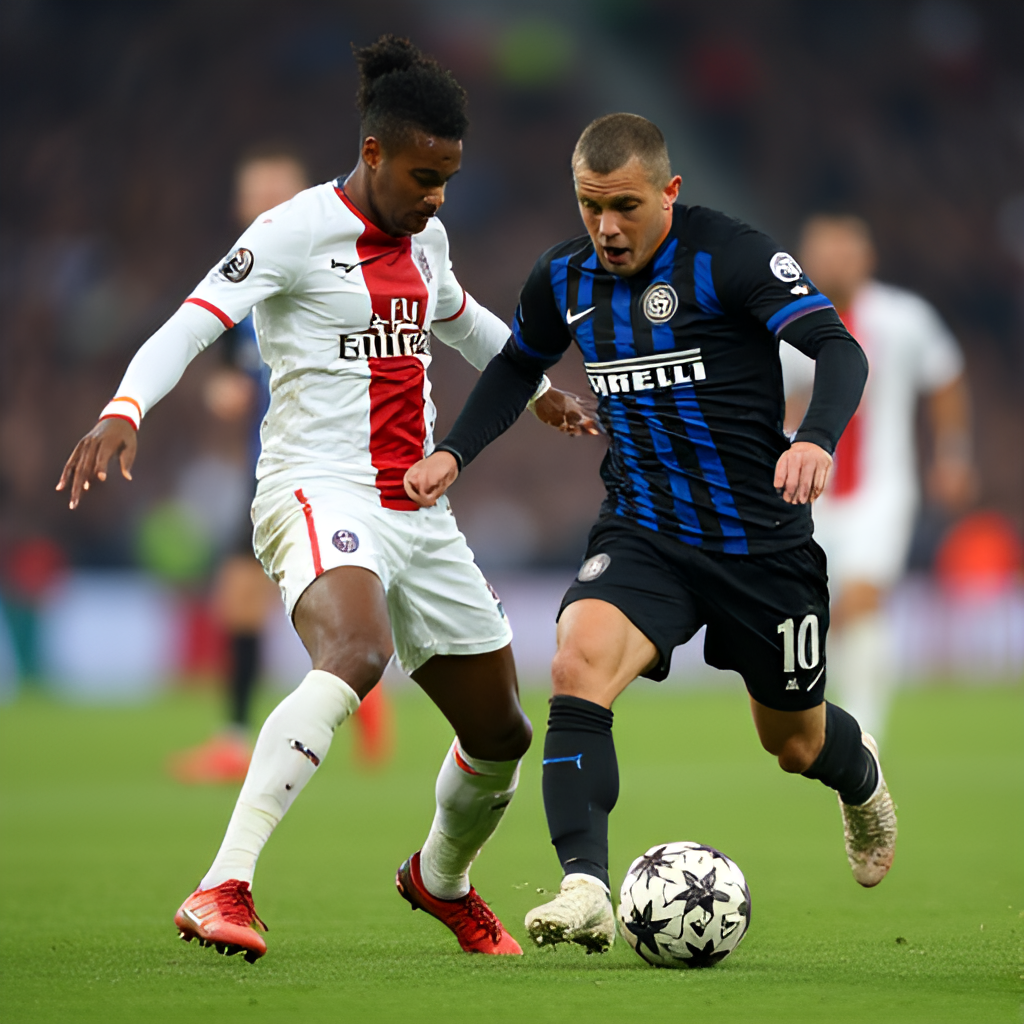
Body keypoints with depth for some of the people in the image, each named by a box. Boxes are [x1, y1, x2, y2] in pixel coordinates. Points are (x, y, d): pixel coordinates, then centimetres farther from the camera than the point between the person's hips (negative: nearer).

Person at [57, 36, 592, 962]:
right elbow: (189, 327, -18)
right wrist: (124, 410, -35)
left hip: (419, 514, 8)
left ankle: (442, 880, 44)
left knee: (501, 734, 11)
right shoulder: (295, 232, -8)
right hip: (319, 494, -8)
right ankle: (223, 890, -44)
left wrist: (535, 384, 46)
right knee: (356, 655, -38)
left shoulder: (424, 240, 14)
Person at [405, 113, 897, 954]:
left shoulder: (731, 257, -16)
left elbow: (839, 350, -24)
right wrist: (454, 453, 7)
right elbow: (518, 366, 22)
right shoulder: (565, 281, 1)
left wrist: (818, 440, -44)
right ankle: (586, 892, -34)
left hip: (763, 540, -3)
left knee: (794, 741, 16)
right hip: (644, 534, 3)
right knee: (579, 664, -29)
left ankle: (860, 774, 56)